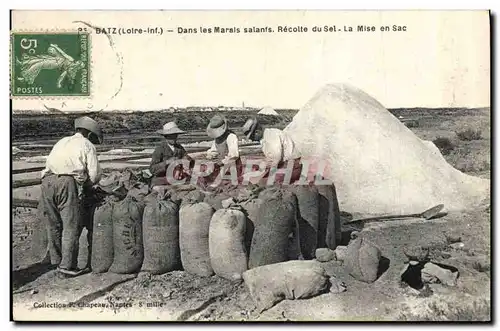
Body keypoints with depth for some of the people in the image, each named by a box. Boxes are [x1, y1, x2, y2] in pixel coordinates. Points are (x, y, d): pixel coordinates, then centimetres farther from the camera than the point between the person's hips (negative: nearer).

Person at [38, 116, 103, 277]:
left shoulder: (61, 142, 30)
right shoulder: (87, 145, 11)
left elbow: (50, 164, 21)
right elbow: (95, 174, 2)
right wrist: (88, 185, 23)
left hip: (47, 181, 6)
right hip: (68, 183, -6)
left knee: (53, 225, 14)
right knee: (71, 226, 0)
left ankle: (57, 261, 23)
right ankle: (68, 266, 2)